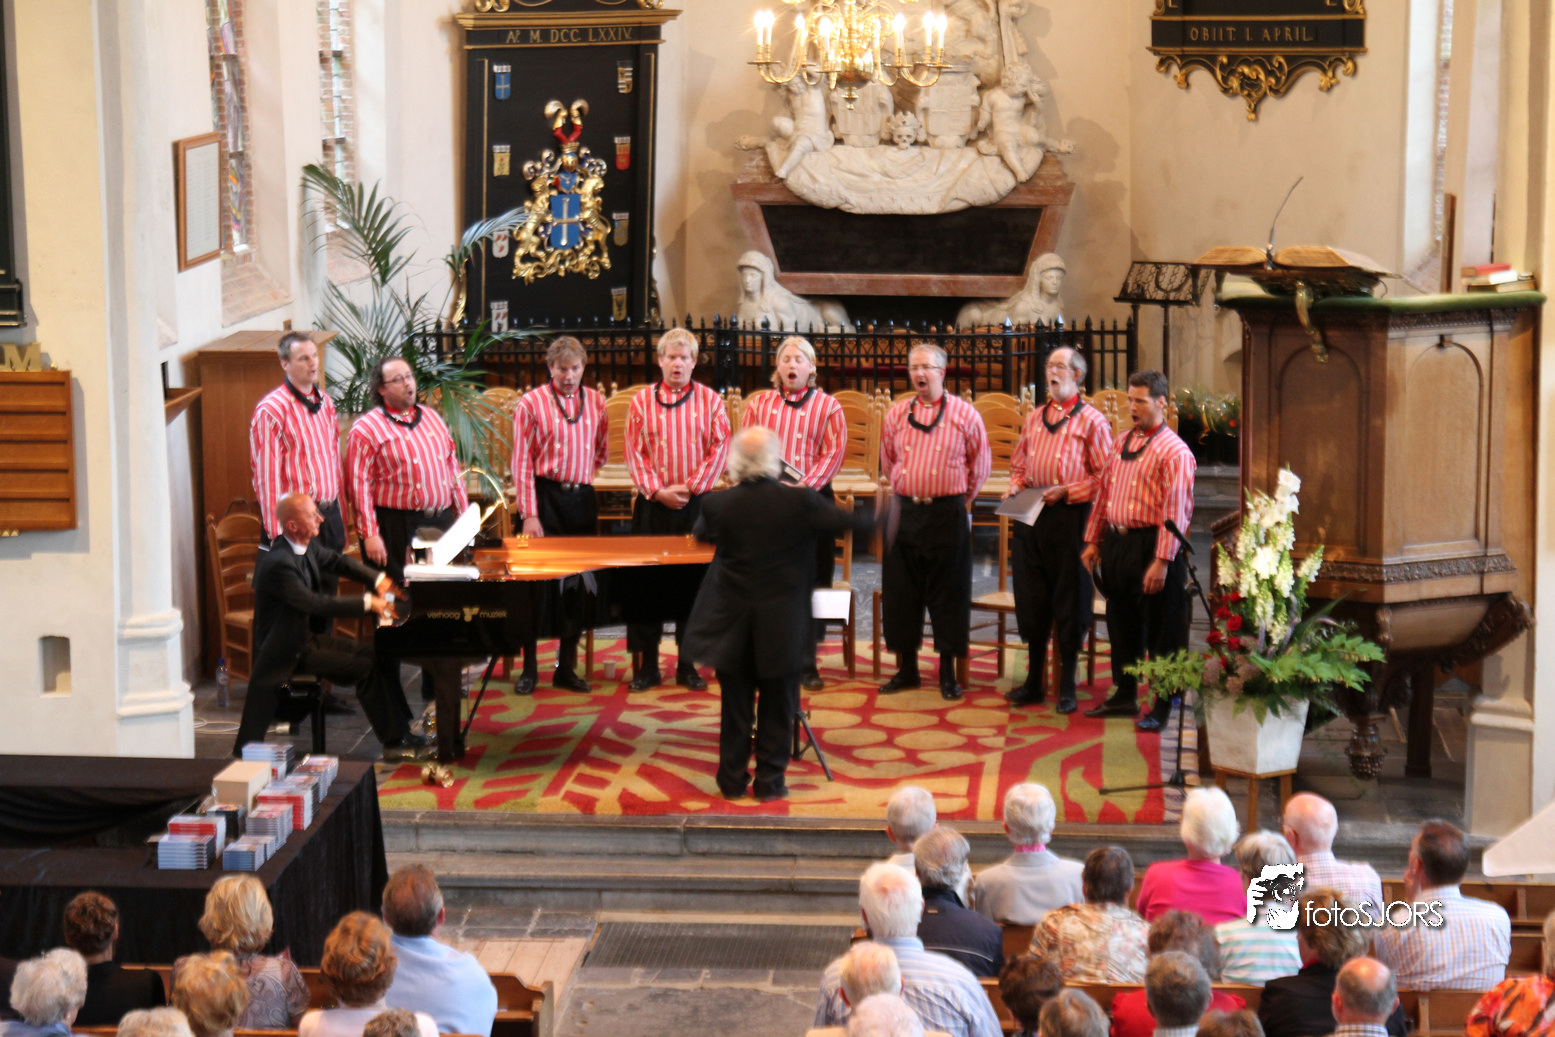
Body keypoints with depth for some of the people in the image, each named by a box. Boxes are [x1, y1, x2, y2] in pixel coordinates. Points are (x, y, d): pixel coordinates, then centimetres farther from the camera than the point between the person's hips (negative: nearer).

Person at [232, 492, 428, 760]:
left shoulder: (308, 547, 2)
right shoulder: (278, 563, -27)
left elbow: (337, 561, 19)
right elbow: (314, 603, -32)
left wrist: (378, 579, 4)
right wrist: (367, 602, -29)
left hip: (310, 635, 10)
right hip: (289, 650, -10)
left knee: (380, 653, 2)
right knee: (365, 666, -19)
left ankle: (399, 730, 7)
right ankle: (393, 741, -8)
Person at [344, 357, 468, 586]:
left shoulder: (431, 417, 15)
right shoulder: (365, 430, -3)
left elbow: (453, 468, 17)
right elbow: (359, 486, -9)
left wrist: (464, 516, 12)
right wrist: (369, 535, -15)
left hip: (443, 524, 5)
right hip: (397, 528, -5)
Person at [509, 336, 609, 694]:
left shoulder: (595, 401, 8)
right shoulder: (531, 404, -3)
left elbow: (602, 450, 22)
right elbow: (522, 462, -6)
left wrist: (583, 474, 10)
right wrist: (529, 515, -11)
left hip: (582, 499, 4)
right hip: (545, 498, -4)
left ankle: (566, 667, 14)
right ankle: (529, 668, 6)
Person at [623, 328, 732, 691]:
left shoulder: (710, 401, 4)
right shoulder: (642, 401, 6)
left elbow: (719, 449, -2)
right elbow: (634, 452, 2)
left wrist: (689, 487, -10)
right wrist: (658, 490, -9)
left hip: (696, 503, -1)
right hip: (653, 503, 1)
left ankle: (688, 665, 10)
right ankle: (647, 665, 9)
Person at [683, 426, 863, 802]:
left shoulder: (718, 504, -10)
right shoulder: (800, 501, -14)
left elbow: (702, 534, 12)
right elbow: (843, 521, -4)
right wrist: (816, 500, 13)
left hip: (732, 625, 2)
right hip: (783, 626, -1)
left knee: (735, 705, 13)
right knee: (778, 707, 10)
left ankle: (732, 779, 18)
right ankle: (769, 781, 13)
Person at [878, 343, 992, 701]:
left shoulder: (965, 414, -1)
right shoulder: (896, 415, 7)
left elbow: (980, 465, 8)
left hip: (948, 512, -3)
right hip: (905, 511, 3)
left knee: (948, 591, 1)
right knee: (900, 591, 5)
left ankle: (948, 673, 9)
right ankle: (906, 668, 16)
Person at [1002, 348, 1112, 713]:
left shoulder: (1092, 421, -2)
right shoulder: (1034, 419, 15)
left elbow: (1104, 477, -7)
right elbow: (1019, 464, 24)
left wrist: (1066, 491, -16)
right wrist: (1015, 487, 4)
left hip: (1069, 516, -5)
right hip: (1030, 515, 5)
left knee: (1069, 601, 1)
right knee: (1031, 599, 9)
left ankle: (1067, 688, 10)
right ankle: (1033, 681, 19)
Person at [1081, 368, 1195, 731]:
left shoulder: (1174, 451, -11)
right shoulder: (1121, 442, 13)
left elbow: (1175, 511, -16)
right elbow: (1104, 492, 18)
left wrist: (1161, 561, -21)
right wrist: (1093, 540, 15)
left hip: (1151, 546, -8)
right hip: (1116, 544, 8)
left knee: (1161, 631, 0)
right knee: (1121, 623, 16)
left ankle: (1163, 706, 9)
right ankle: (1124, 694, 28)